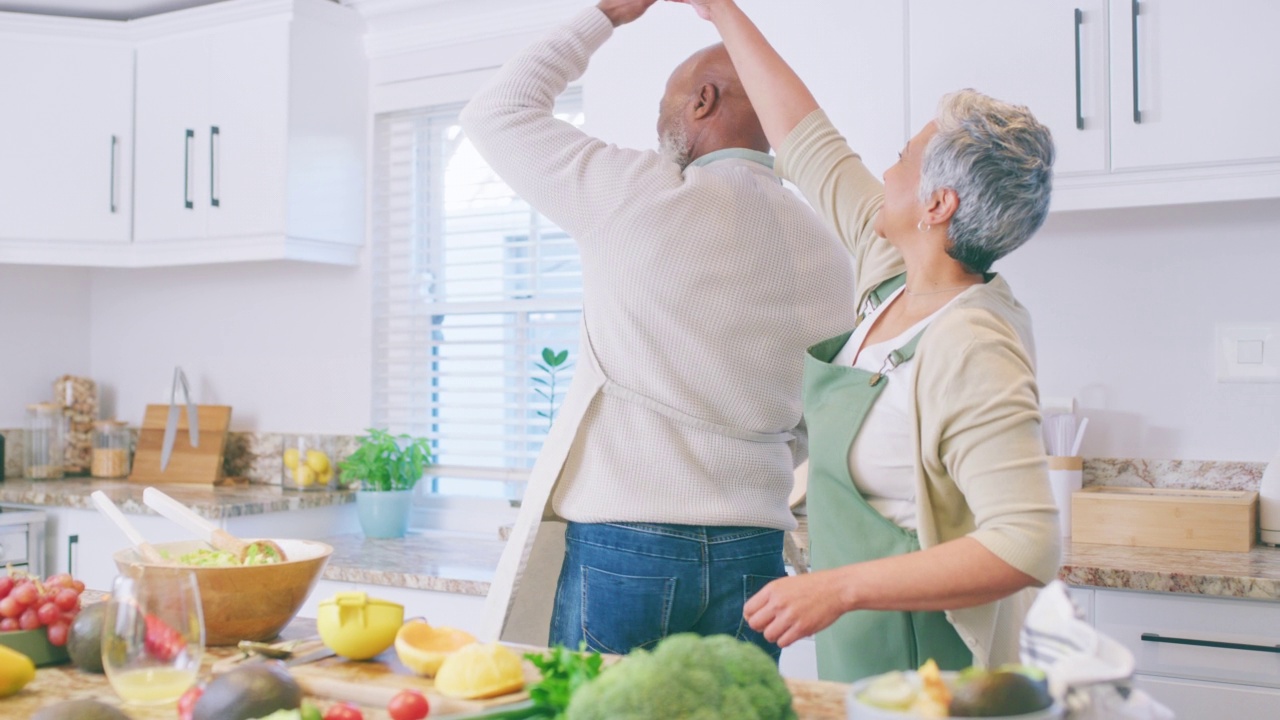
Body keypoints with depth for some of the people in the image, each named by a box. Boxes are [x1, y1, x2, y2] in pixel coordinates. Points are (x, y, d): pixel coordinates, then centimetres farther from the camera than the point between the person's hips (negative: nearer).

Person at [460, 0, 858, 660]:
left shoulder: (638, 195, -6)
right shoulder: (828, 251, 9)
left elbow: (495, 111, 7)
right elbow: (811, 426, 15)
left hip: (619, 547, -5)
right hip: (752, 559, 5)